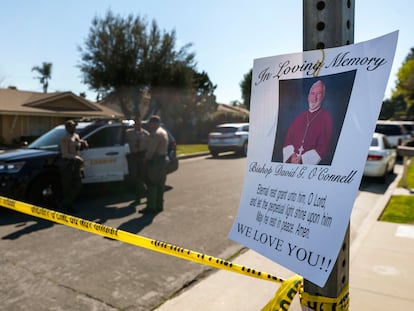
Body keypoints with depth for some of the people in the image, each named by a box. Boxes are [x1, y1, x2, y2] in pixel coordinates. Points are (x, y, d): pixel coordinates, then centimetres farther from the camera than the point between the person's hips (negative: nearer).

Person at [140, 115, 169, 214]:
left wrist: (147, 157, -3)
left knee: (151, 185, -4)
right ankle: (159, 206, 20)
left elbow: (151, 150, -21)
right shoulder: (163, 132, 16)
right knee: (160, 185, 13)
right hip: (163, 160, 10)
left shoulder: (155, 134, -17)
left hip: (155, 161, -10)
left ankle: (151, 207, -1)